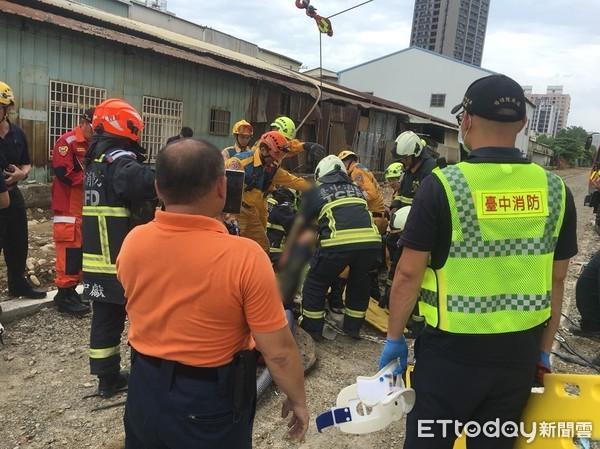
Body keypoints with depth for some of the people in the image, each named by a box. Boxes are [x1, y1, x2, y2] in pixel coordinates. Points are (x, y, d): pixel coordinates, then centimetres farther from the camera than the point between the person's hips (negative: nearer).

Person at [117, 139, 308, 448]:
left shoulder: (133, 242, -12)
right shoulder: (244, 257, -27)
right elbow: (279, 352, -20)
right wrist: (297, 400, -4)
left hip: (146, 390, 4)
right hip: (212, 403, -4)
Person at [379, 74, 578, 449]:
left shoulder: (444, 184, -16)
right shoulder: (555, 190, -3)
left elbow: (409, 273, -13)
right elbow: (556, 281, 4)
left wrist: (394, 337, 0)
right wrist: (544, 351, 16)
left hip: (451, 351, -4)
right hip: (519, 353, 5)